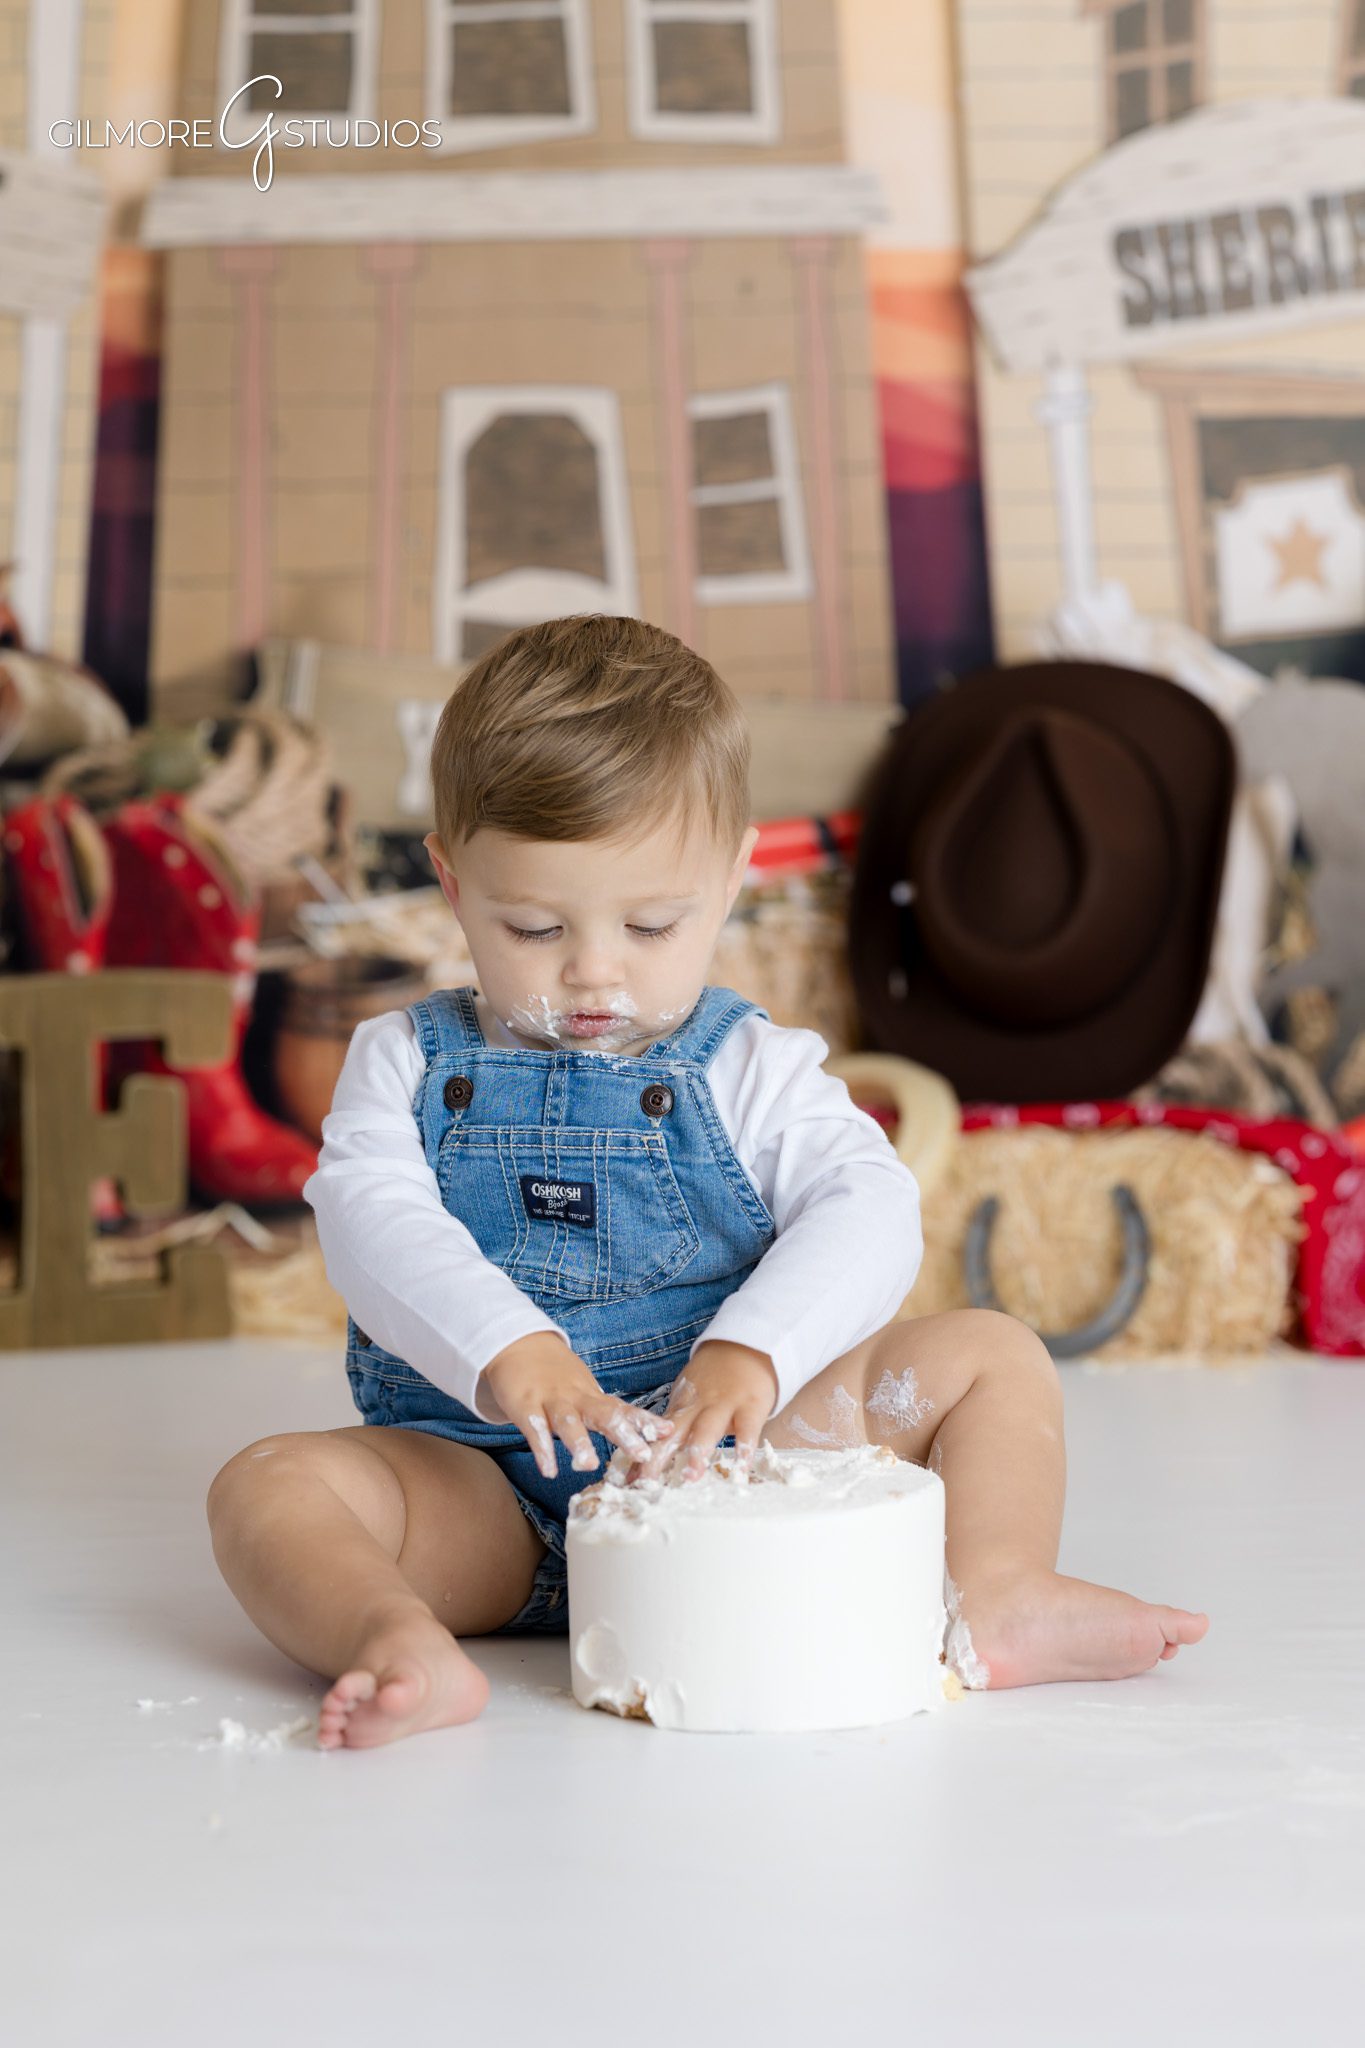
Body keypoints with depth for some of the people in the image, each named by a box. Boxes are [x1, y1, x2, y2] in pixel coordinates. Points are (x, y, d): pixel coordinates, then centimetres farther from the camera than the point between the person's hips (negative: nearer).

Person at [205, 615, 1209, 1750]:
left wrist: (750, 1354, -29)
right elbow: (371, 1216, -12)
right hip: (485, 1492, -1)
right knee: (267, 1483, -25)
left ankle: (993, 1597, -18)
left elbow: (867, 1209, -10)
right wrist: (502, 1347, -31)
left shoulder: (754, 1069, 5)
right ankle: (401, 1643, -47)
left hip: (725, 1472, 1)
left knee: (989, 1353, -6)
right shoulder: (407, 1061, 6)